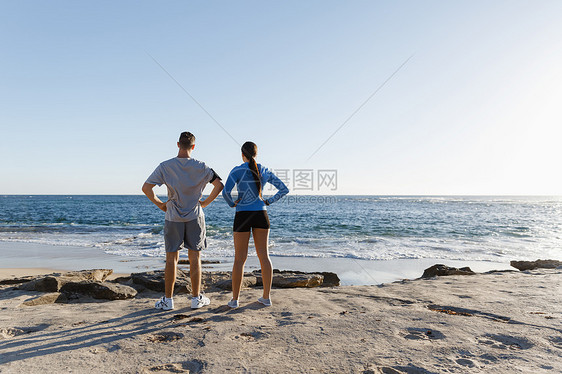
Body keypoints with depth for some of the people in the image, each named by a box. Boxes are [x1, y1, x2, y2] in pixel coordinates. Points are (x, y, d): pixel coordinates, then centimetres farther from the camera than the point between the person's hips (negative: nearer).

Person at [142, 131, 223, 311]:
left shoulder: (165, 166, -4)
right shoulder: (201, 167, -4)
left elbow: (146, 188, -6)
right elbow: (219, 185, -7)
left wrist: (160, 204, 5)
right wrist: (205, 202, 2)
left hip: (173, 218, 0)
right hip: (195, 217, 0)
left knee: (171, 258, 9)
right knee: (195, 258, 8)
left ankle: (168, 299, 16)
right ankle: (196, 298, 16)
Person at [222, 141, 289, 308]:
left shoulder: (237, 170, -7)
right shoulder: (265, 171, 6)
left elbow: (226, 191, -20)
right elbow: (284, 189, 6)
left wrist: (232, 204, -2)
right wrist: (268, 202, 9)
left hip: (243, 216, -3)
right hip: (261, 215, 3)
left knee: (240, 258, 4)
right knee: (264, 256, 8)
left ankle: (234, 299, 9)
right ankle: (266, 297, 12)